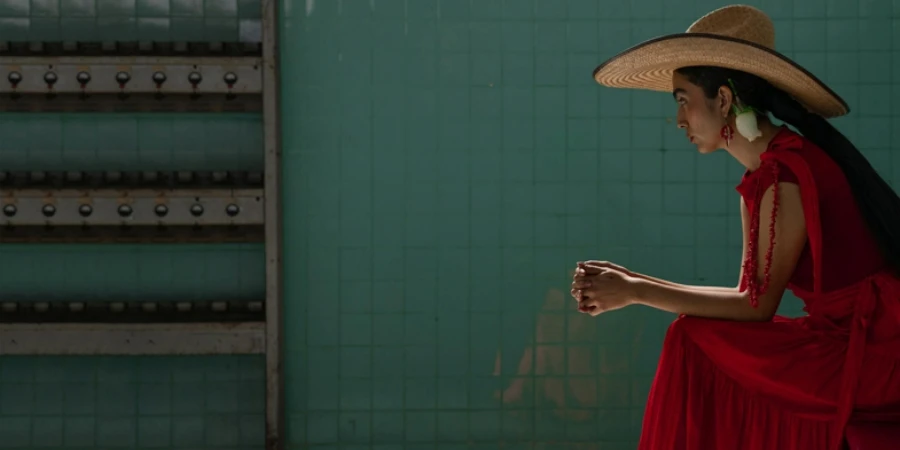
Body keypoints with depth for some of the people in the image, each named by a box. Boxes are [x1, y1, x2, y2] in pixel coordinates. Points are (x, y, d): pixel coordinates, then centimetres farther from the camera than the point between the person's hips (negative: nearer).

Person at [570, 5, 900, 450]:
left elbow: (756, 305, -15)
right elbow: (751, 296, 10)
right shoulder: (764, 174, 12)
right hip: (853, 342, 9)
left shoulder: (786, 174, -17)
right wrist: (630, 280, 7)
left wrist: (637, 292, -9)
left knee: (698, 351, -12)